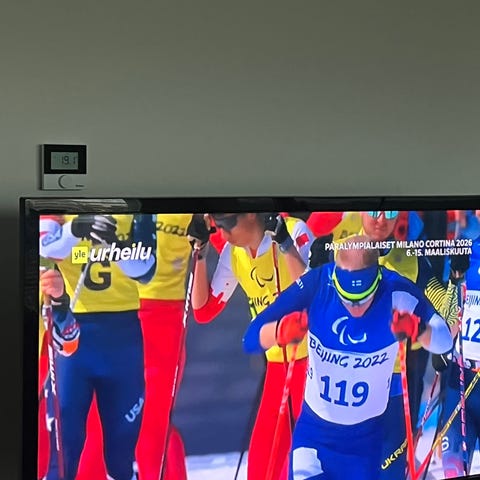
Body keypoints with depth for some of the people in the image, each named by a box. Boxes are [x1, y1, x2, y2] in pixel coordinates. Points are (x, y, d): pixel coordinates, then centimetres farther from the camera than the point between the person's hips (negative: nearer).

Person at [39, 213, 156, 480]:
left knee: (123, 433, 9)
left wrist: (115, 242, -27)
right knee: (63, 432, 0)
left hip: (123, 330, 1)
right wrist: (77, 228, -40)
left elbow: (145, 270, -8)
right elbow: (45, 245, -20)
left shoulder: (138, 215, 3)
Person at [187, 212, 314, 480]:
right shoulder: (233, 253, 3)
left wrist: (284, 244, -30)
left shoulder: (294, 231, -15)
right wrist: (200, 252, -2)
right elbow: (204, 311, 5)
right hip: (277, 361, 6)